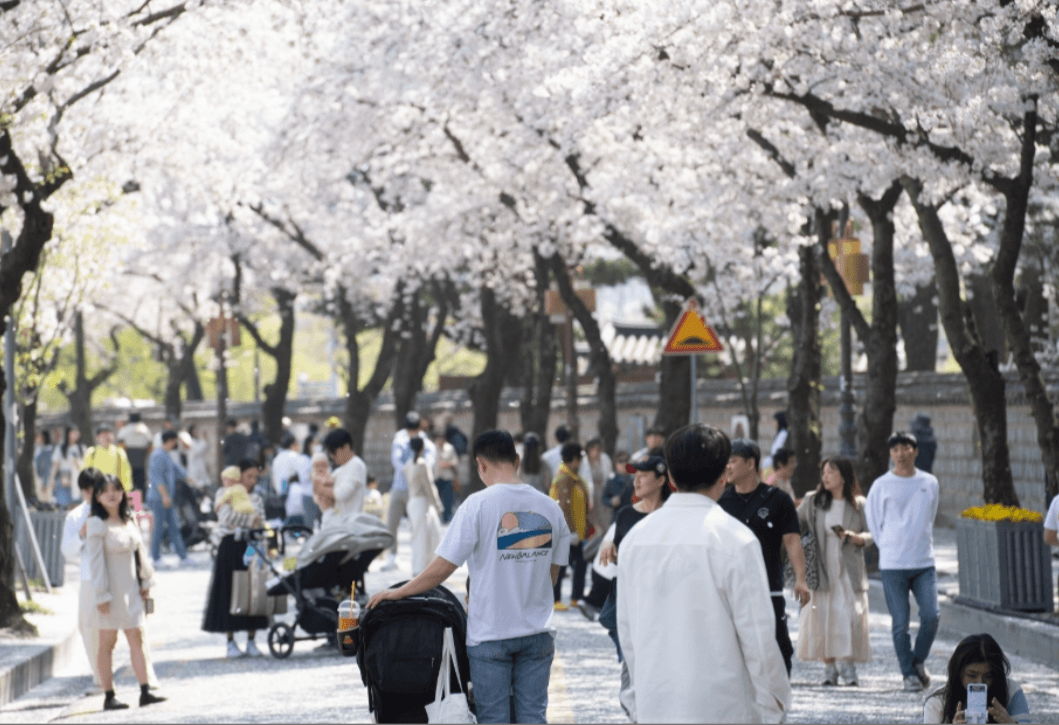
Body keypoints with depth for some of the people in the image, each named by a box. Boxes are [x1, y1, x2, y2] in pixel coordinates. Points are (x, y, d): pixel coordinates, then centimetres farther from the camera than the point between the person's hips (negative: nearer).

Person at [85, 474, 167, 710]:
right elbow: (95, 561, -14)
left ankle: (145, 691, 2)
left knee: (137, 638, 3)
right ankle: (109, 696, 5)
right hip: (110, 590, -6)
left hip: (131, 589, 6)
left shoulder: (129, 521, 8)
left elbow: (140, 551, 15)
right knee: (107, 642, 1)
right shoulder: (97, 524, -12)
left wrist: (146, 582, 11)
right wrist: (101, 595, -17)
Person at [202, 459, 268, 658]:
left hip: (251, 547, 3)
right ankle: (230, 642, 5)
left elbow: (261, 525, 8)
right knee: (229, 592, -3)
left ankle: (251, 641, 7)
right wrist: (250, 518, -10)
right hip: (229, 547, -3)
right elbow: (227, 517, -11)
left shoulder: (256, 499, 17)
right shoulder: (224, 495, 6)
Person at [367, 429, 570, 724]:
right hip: (538, 632, 3)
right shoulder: (550, 508, 2)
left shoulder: (478, 504, -12)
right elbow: (551, 575, 10)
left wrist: (399, 592, 1)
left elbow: (443, 567, -11)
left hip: (491, 634, -3)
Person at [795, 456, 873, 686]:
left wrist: (853, 537, -14)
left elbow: (870, 534, 6)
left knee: (850, 615, -7)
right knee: (822, 616, -3)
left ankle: (847, 665, 3)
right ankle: (829, 667, 6)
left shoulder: (859, 504, 4)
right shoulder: (812, 502, 8)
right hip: (822, 570, 1)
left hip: (850, 570, -1)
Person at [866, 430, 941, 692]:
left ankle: (919, 660, 14)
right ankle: (908, 673, 9)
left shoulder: (930, 483, 8)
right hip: (892, 565, -2)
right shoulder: (881, 485, 0)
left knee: (931, 616, -9)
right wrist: (889, 548, 4)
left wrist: (922, 545, 12)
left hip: (924, 562, 2)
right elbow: (873, 522, 7)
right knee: (900, 623, -2)